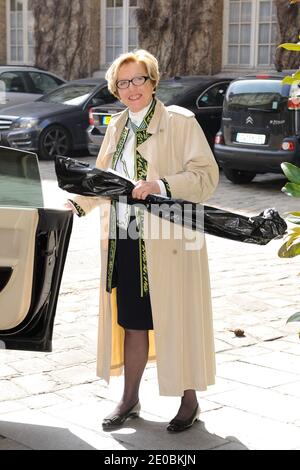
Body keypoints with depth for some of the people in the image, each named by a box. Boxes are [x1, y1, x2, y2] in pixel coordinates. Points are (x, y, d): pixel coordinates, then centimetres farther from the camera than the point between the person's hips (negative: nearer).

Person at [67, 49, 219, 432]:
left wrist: (161, 185, -23)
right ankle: (130, 401, 27)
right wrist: (76, 204, 7)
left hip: (168, 242, -5)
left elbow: (206, 175, -12)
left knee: (176, 322, 4)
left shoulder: (180, 121, -6)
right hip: (124, 240, 6)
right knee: (132, 322, 13)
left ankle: (189, 401, 20)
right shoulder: (117, 125, 14)